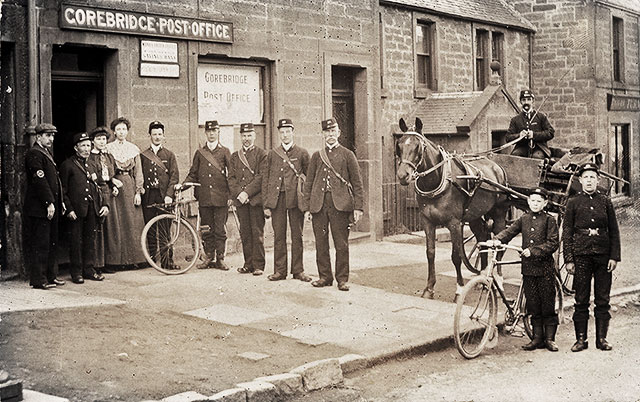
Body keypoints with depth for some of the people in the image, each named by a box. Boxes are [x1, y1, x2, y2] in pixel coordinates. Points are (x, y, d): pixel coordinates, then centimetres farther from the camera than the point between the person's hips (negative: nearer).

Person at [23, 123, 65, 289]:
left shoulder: (47, 153, 20)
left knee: (51, 243, 13)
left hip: (51, 206, 10)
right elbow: (40, 181, -19)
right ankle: (38, 280, -1)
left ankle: (51, 276, 20)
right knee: (40, 244, -5)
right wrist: (49, 203, -21)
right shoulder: (33, 154, -12)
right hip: (39, 208, -10)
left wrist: (59, 201, 18)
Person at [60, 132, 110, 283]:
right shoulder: (67, 165, -2)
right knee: (76, 241, 1)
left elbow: (99, 188, 21)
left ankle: (89, 269, 18)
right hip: (76, 209, -5)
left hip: (93, 208, 5)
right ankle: (76, 272, 8)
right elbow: (63, 190, -5)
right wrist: (69, 209, -13)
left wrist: (104, 204, 8)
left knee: (91, 239, 9)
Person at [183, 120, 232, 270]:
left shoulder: (224, 151, 6)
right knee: (207, 230, 5)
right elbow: (193, 175, 15)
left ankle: (220, 259, 5)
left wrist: (231, 195, -5)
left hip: (221, 197, -2)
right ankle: (209, 258, 13)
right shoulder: (200, 153, 13)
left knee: (220, 230, -2)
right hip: (204, 198, 2)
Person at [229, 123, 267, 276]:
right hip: (240, 200, 4)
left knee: (257, 233, -4)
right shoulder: (235, 156, 17)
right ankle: (248, 264, 12)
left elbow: (261, 177, -6)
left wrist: (247, 193, -13)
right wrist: (238, 193, -6)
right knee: (245, 233, 6)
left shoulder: (262, 154, 3)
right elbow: (231, 177, 11)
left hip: (256, 199, -4)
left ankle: (258, 265, 0)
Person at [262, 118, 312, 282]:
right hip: (277, 200, 1)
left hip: (296, 199, -1)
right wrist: (266, 204, 3)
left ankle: (298, 270, 10)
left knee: (297, 236, 3)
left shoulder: (302, 153, 6)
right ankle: (280, 270, 10)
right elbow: (266, 179, 10)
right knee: (279, 236, 3)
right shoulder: (272, 154, 10)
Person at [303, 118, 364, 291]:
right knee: (321, 243, 5)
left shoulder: (347, 155, 7)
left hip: (340, 205, -2)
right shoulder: (316, 156, 13)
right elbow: (308, 183, 13)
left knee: (342, 244, -1)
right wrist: (307, 208, 6)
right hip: (319, 205, 3)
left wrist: (358, 207, -3)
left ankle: (342, 278, 7)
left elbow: (357, 183, 5)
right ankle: (325, 276, 15)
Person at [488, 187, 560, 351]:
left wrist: (533, 251, -19)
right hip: (528, 266, 4)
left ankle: (550, 339, 11)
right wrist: (497, 240, -18)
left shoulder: (549, 220, -3)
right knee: (533, 304, 8)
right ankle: (538, 338, 16)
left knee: (548, 304, 0)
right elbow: (510, 231, 1)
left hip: (545, 267, -4)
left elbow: (552, 243, -9)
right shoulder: (523, 219, 10)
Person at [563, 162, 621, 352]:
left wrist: (614, 257, 0)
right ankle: (581, 339, 8)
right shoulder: (573, 203, 5)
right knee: (581, 300, 1)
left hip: (603, 256, 1)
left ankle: (602, 338, 12)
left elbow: (614, 231, 9)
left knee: (603, 300, 4)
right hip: (581, 256, -1)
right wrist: (568, 259, -3)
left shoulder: (605, 201, 9)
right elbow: (567, 232, 4)